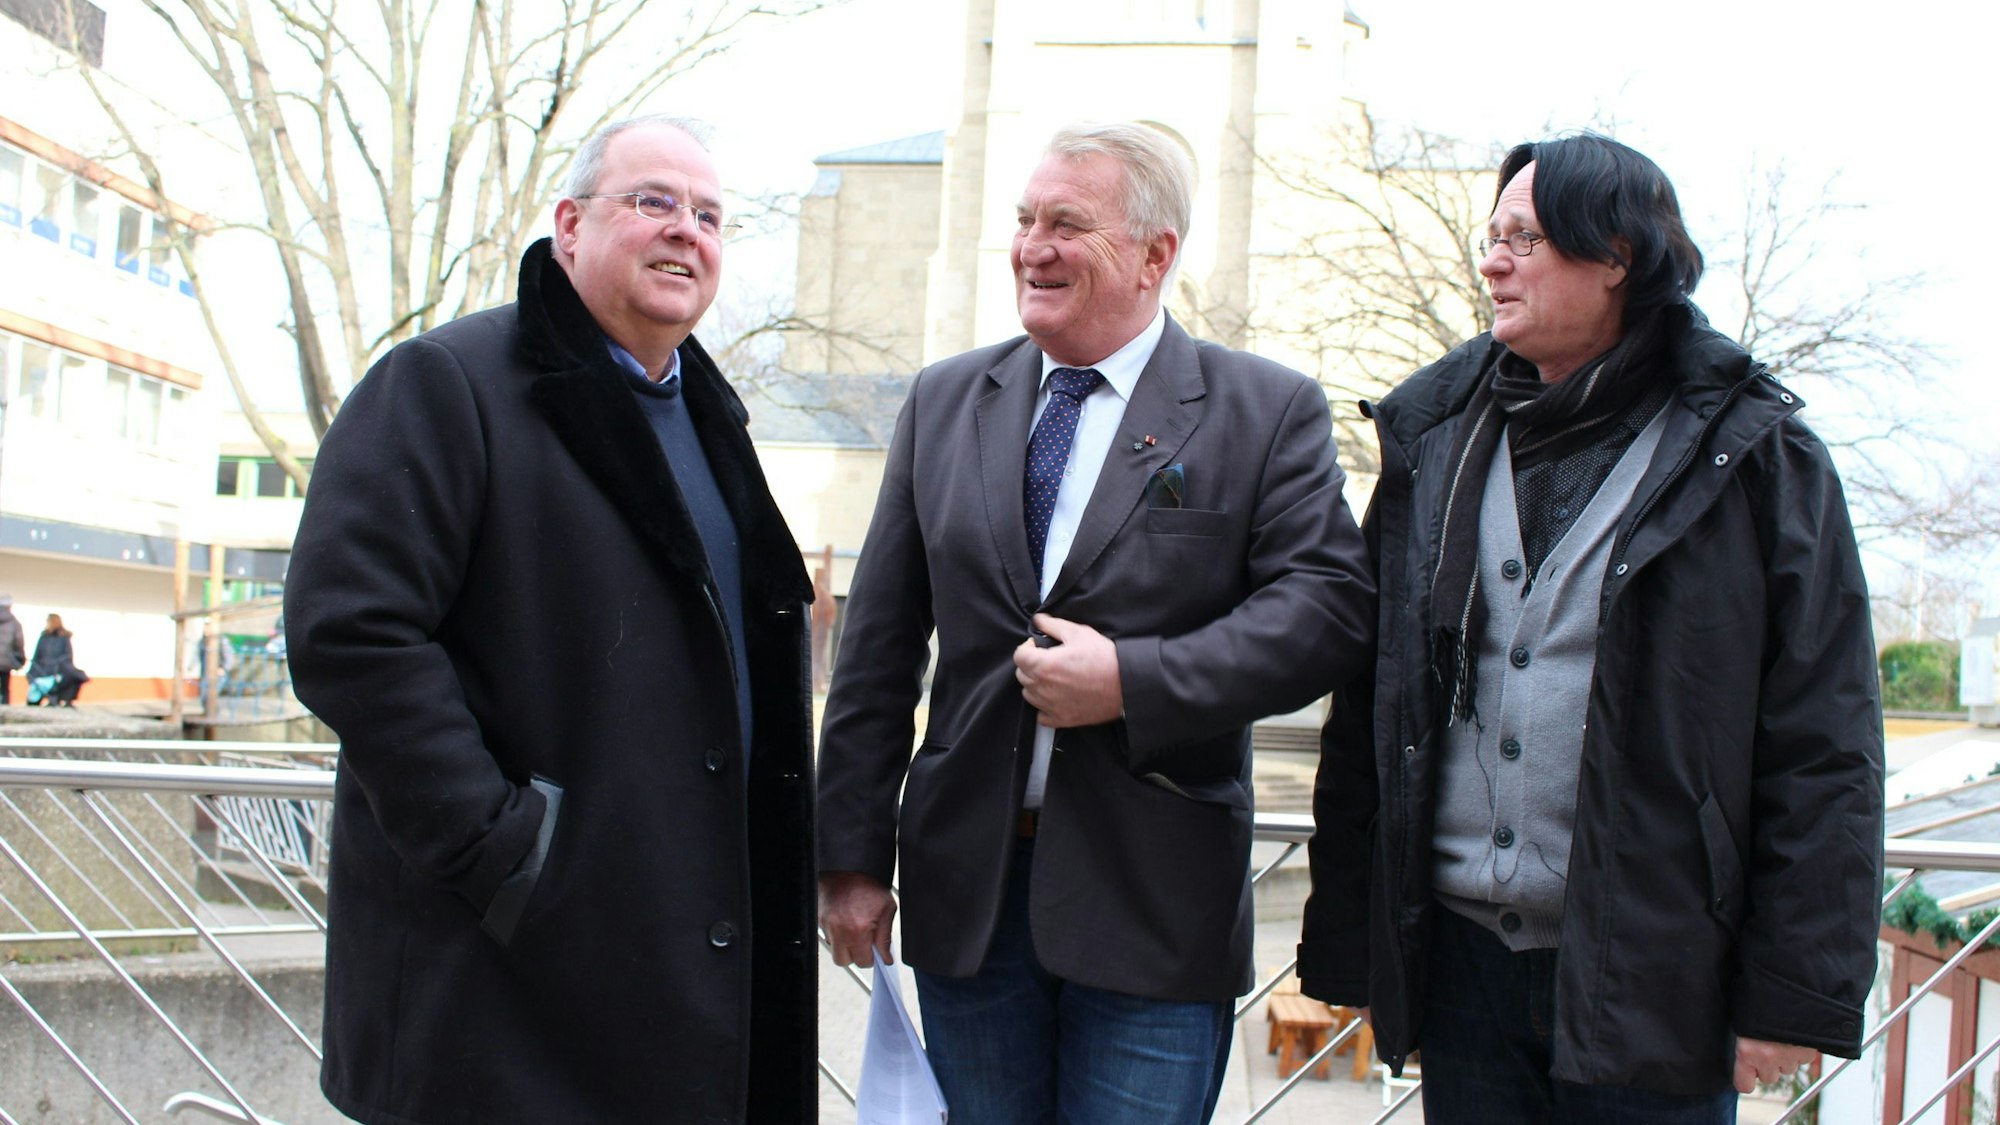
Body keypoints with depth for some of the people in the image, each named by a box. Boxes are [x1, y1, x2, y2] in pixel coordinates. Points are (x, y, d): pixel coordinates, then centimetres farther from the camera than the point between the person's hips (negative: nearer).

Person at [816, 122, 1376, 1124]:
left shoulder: (1268, 411, -1)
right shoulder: (943, 401, 9)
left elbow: (1328, 606, -11)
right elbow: (879, 646, 7)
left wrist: (1133, 680, -20)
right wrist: (853, 856, 3)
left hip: (1155, 901, -3)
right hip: (964, 884, 3)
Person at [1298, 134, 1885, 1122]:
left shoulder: (1752, 455, -2)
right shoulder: (1437, 439, 9)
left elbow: (1825, 748, -5)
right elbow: (1364, 706, 9)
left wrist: (1796, 994, -9)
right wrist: (1346, 937, 6)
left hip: (1647, 972, -3)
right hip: (1460, 958, 4)